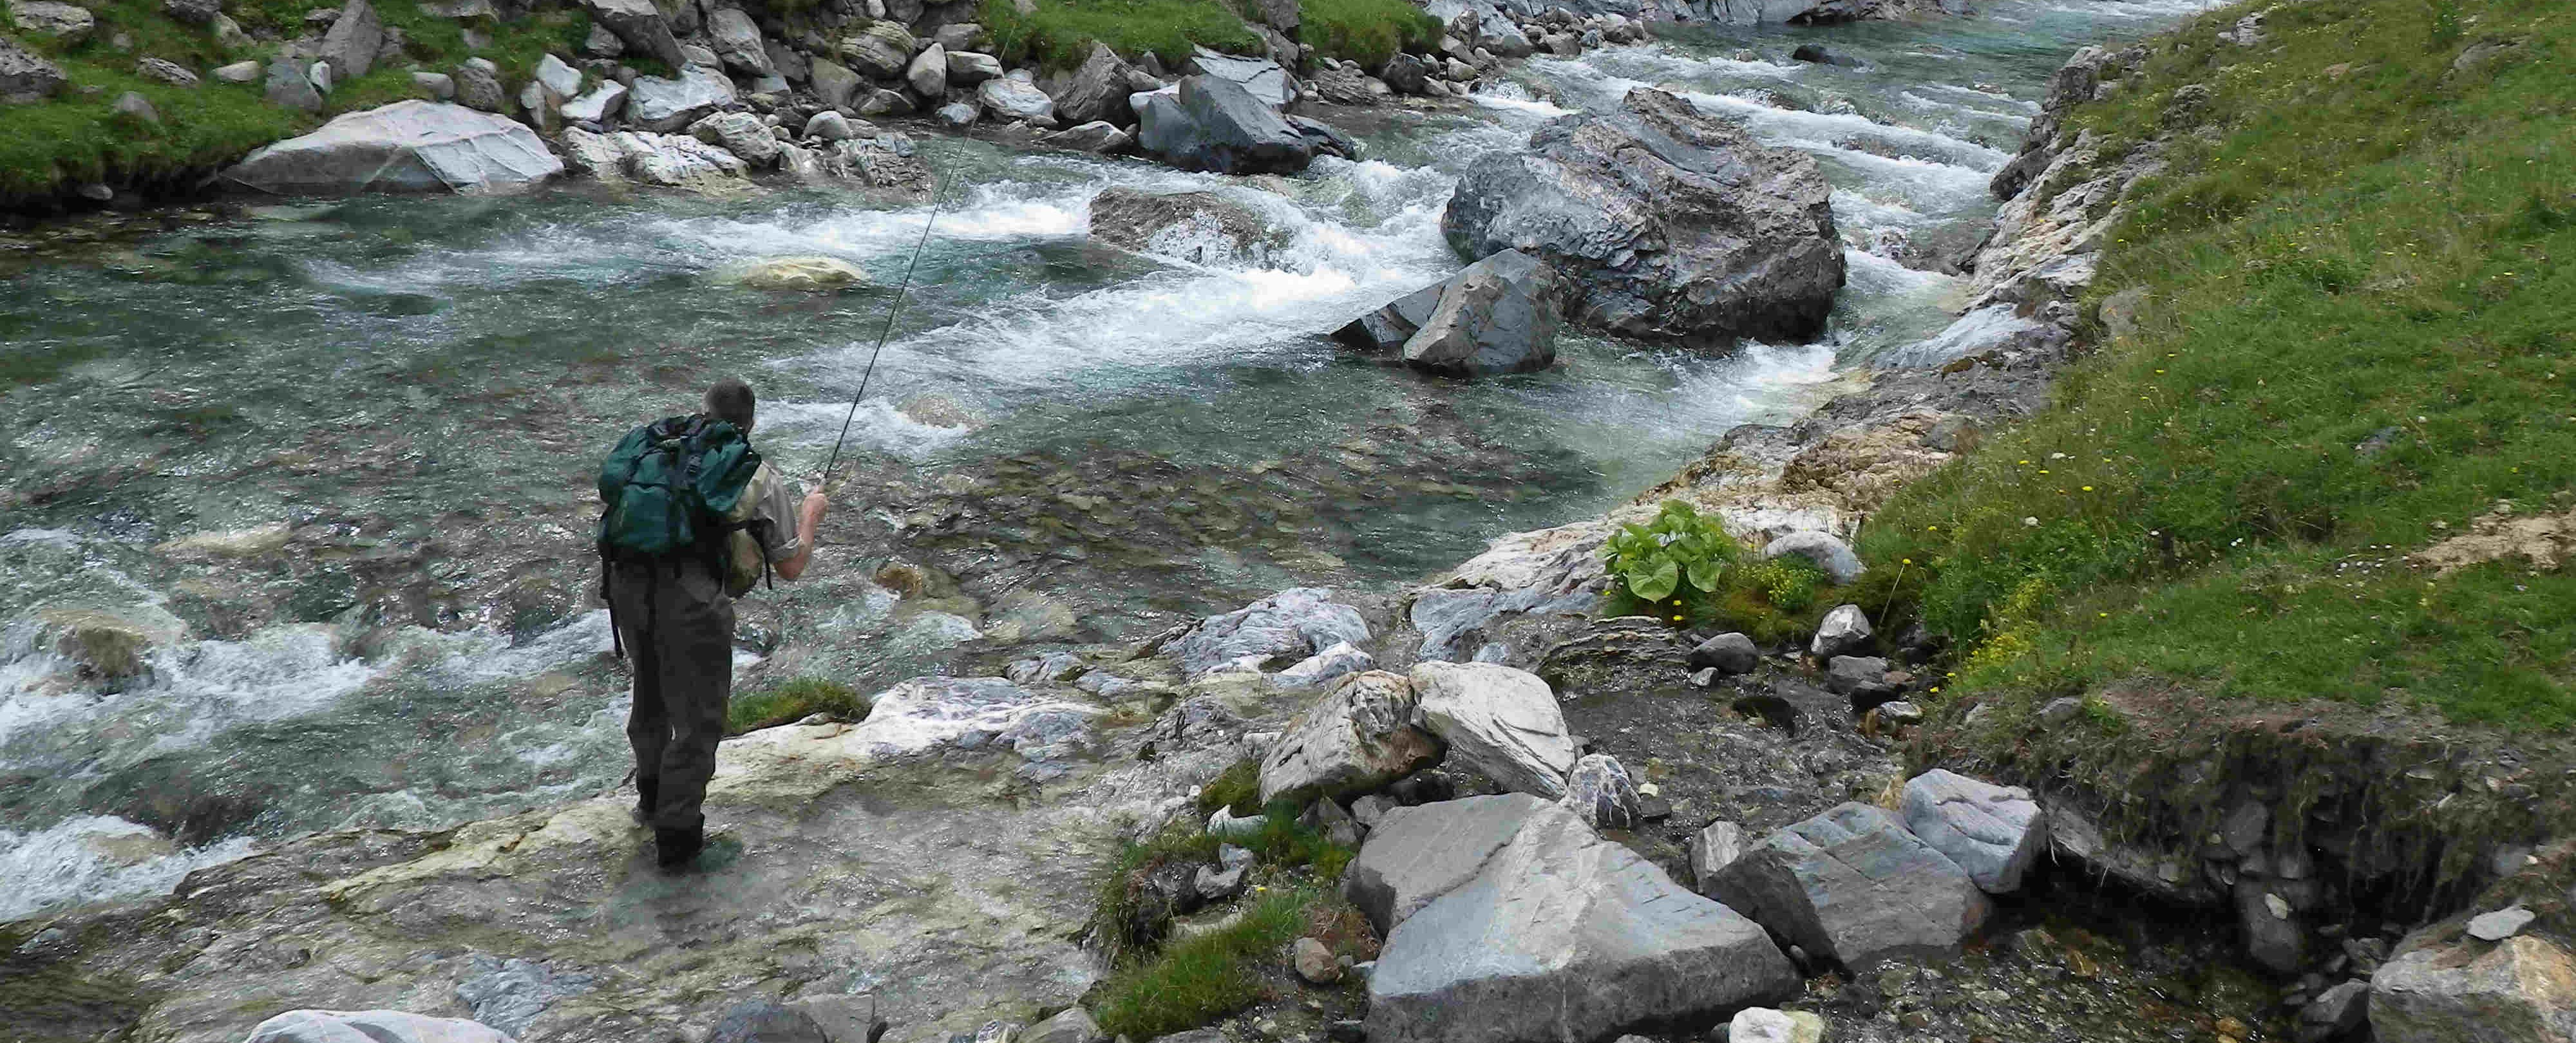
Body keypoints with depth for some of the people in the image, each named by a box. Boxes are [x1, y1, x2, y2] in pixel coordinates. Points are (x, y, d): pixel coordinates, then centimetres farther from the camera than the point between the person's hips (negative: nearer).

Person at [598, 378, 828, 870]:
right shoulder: (757, 475, 8)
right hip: (689, 594, -5)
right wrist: (810, 513, 30)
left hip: (625, 584, 5)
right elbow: (790, 566, 12)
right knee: (697, 713, 9)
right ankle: (676, 834, 13)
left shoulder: (654, 446, 19)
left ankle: (652, 794, 45)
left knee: (652, 688, 28)